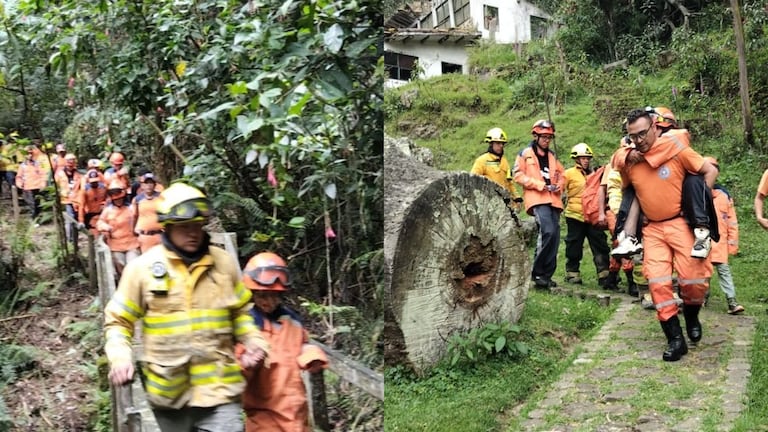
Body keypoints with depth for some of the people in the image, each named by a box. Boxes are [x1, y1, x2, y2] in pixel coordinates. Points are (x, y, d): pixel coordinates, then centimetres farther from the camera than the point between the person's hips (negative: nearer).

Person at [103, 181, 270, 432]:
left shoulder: (224, 263, 2)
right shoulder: (143, 267, -5)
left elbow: (241, 311, 16)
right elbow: (118, 321, 2)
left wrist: (254, 341, -2)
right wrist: (120, 357, -16)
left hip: (218, 387, 1)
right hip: (169, 390, 0)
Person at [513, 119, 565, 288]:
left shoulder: (552, 156, 23)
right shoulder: (525, 154, 5)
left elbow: (561, 175, 26)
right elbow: (518, 175, -3)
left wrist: (559, 185, 3)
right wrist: (538, 184, -13)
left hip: (553, 200, 7)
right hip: (536, 199, -7)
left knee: (554, 237, 2)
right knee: (548, 231, -25)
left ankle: (546, 275, 11)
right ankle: (538, 272, -15)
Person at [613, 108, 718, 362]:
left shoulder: (676, 149, -10)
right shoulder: (627, 160, 1)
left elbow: (710, 171, -4)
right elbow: (621, 189, 21)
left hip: (681, 223, -3)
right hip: (652, 228, 3)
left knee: (693, 279, -8)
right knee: (657, 282, -6)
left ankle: (691, 317, 25)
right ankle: (675, 339, 3)